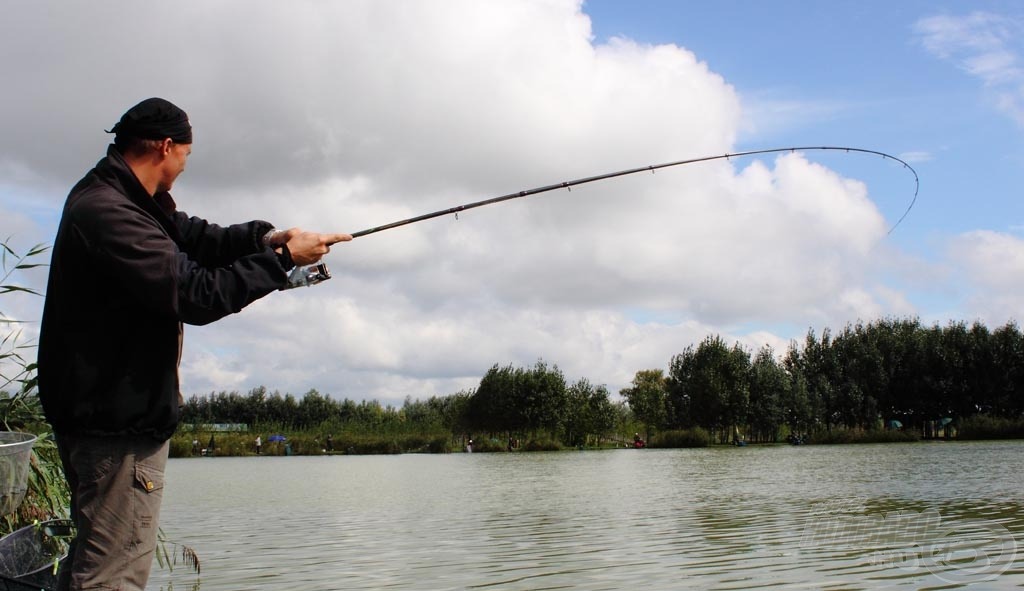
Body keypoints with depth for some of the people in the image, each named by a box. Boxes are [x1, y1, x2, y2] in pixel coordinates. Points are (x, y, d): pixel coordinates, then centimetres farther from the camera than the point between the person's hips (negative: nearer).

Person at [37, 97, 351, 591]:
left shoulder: (118, 197, 10)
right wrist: (283, 259, -16)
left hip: (114, 413, 11)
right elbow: (198, 296, -25)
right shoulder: (108, 213, -22)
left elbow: (191, 236, 17)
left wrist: (262, 237, 0)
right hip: (118, 422, -11)